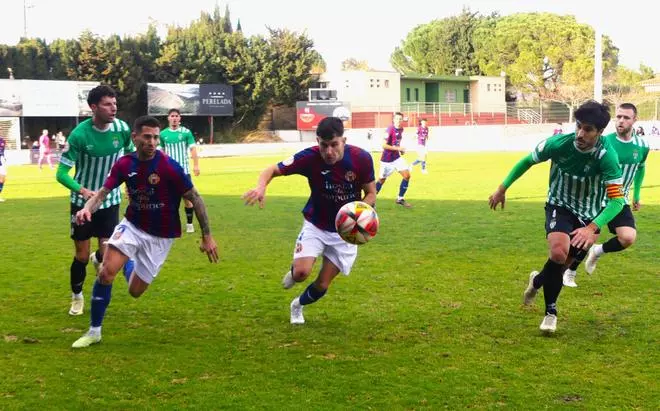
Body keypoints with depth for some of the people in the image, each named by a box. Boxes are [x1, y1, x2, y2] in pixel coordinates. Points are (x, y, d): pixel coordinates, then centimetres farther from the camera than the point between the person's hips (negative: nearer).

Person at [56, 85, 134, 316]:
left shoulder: (122, 129, -12)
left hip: (110, 200, 2)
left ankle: (97, 259, 35)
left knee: (107, 252, -4)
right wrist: (82, 190, -38)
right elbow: (61, 173, -22)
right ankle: (76, 297, 29)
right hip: (83, 201, -2)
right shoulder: (79, 134, -23)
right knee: (82, 255, 4)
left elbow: (131, 156, 9)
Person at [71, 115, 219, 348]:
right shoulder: (124, 164, -10)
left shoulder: (169, 167, -22)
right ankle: (94, 331, -1)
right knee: (106, 273, -19)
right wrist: (87, 208, -32)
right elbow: (103, 192, -8)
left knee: (135, 291, 6)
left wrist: (207, 236, -13)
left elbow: (195, 199, -15)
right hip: (132, 225, 2)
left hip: (160, 237, -2)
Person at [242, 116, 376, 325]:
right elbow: (273, 170, -18)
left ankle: (298, 305, 39)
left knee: (322, 285, 3)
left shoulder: (361, 158, -22)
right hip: (316, 225, -1)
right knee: (302, 273, -22)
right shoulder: (309, 157, -24)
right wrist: (261, 186, -41)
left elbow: (371, 194, -9)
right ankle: (294, 271, 19)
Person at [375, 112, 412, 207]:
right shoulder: (390, 130, -20)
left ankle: (400, 199, 4)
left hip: (397, 157, 6)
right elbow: (384, 145, -24)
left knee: (407, 175, -6)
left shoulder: (401, 129, 4)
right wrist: (398, 148, -26)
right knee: (381, 180, 4)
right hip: (387, 160, -6)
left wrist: (400, 150, 5)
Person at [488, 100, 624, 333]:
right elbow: (527, 161, -4)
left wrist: (592, 228, -42)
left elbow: (617, 200, -29)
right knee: (559, 253, -27)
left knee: (561, 265, 7)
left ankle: (538, 280, 45)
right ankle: (550, 311, -5)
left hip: (588, 216, 1)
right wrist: (502, 189, 2)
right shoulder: (558, 144, -23)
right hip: (559, 207, -1)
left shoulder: (607, 157, -28)